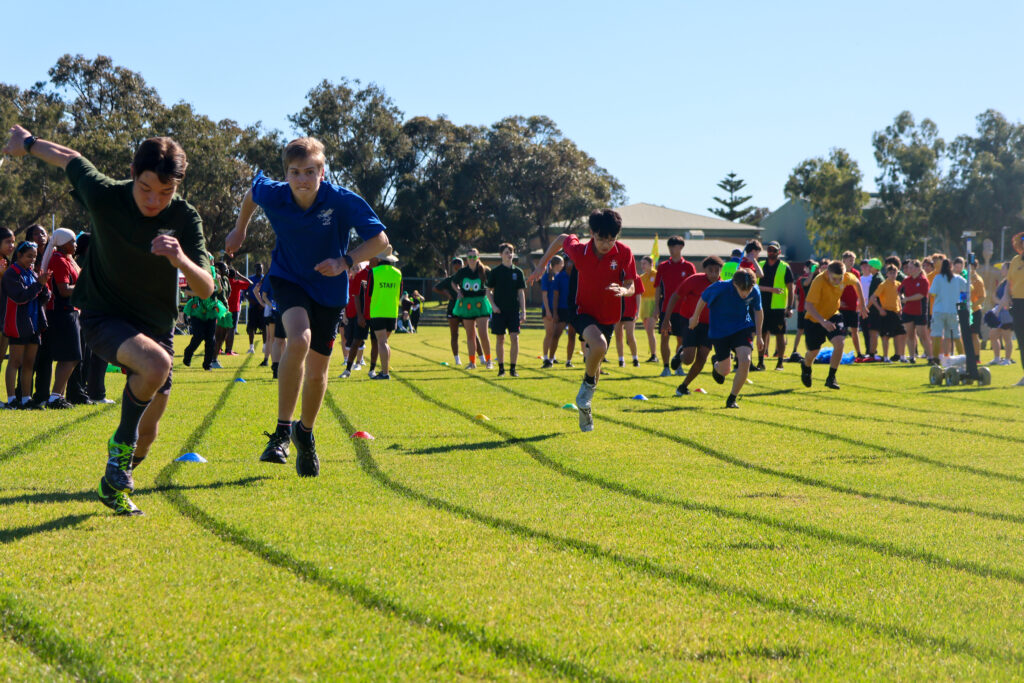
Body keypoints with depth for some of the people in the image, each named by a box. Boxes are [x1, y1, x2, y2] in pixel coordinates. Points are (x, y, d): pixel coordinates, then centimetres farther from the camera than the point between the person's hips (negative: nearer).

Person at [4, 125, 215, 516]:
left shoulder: (185, 218, -15)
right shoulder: (104, 196, -19)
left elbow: (205, 289, -20)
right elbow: (69, 159, 1)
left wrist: (181, 260, -42)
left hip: (156, 325, 3)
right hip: (103, 317, -3)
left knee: (148, 433, 9)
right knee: (156, 366, -35)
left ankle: (116, 482, 39)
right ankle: (121, 444, -11)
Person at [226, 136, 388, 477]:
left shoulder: (343, 201, -24)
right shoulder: (273, 195, -18)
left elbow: (379, 238, -18)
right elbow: (252, 189, 8)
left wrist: (345, 261, -32)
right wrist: (240, 230, 20)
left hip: (328, 288, 1)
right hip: (288, 278, -1)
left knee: (317, 372, 7)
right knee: (299, 340, -31)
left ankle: (305, 432, 38)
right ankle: (282, 431, -20)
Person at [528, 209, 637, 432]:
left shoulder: (624, 253, -14)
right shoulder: (579, 251, -15)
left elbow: (631, 287, -10)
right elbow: (562, 239, 7)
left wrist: (623, 291, -33)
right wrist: (542, 264, 12)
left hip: (608, 316, 2)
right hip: (585, 312, -2)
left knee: (594, 361, 13)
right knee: (599, 346, -34)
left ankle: (585, 409, 36)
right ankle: (589, 383, -5)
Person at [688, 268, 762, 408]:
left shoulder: (755, 292, -16)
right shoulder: (720, 288, -26)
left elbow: (758, 310, 6)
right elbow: (703, 299, -6)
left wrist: (758, 334, 6)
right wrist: (695, 318, 8)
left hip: (743, 328, 2)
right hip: (719, 332, -1)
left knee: (745, 361, -21)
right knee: (725, 371, 6)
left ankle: (732, 399, -2)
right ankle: (716, 363, 47)